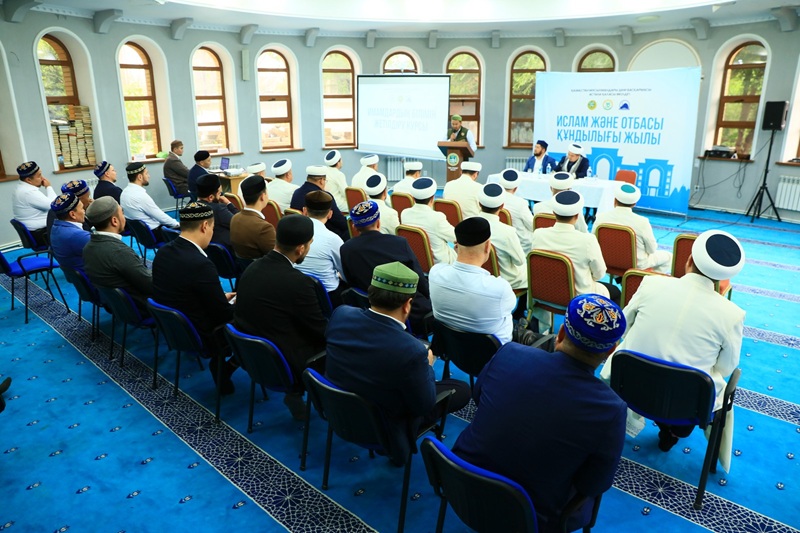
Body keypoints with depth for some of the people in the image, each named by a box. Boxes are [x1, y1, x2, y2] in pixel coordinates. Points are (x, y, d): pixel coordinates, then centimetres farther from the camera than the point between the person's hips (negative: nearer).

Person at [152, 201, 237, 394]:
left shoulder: (163, 252, -6)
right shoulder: (201, 264, -30)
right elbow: (225, 313, -19)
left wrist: (222, 297, 12)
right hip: (202, 338, -8)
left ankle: (220, 364, 19)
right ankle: (223, 367, 15)